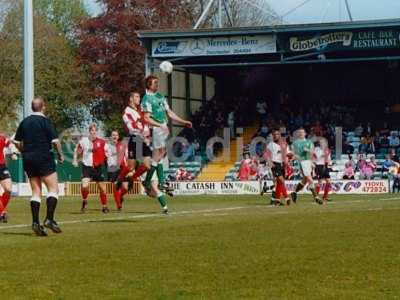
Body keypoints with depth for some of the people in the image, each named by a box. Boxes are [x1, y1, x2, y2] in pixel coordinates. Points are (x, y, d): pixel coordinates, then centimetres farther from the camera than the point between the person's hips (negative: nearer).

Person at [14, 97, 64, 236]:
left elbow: (17, 142, 13)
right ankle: (49, 219, -14)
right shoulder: (45, 121, -8)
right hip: (44, 158, -6)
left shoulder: (24, 122, 10)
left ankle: (35, 222, 0)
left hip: (28, 160, 6)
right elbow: (55, 140, -12)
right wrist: (60, 154, 1)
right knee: (53, 188, -1)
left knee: (36, 192, 9)